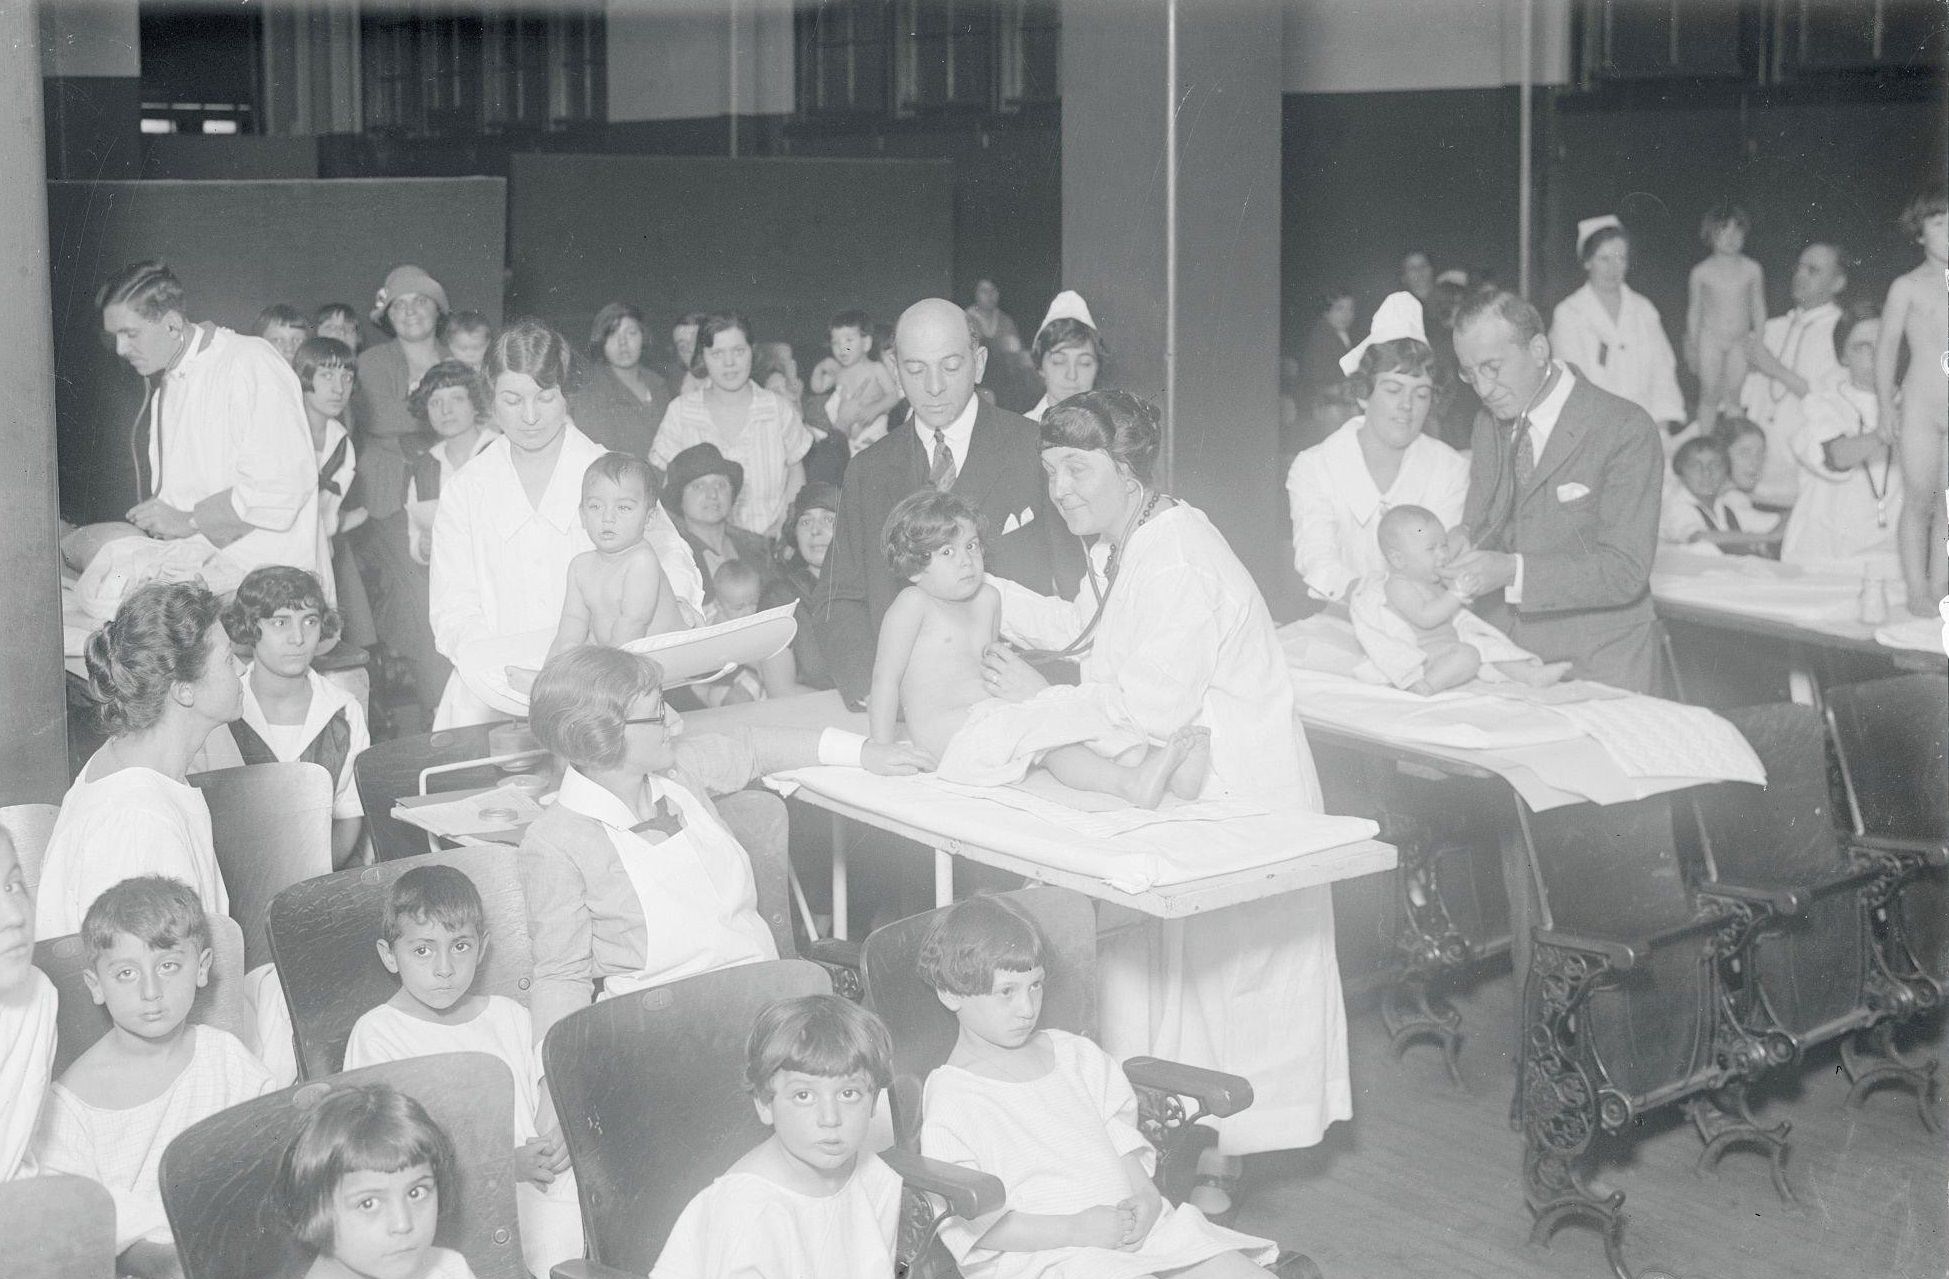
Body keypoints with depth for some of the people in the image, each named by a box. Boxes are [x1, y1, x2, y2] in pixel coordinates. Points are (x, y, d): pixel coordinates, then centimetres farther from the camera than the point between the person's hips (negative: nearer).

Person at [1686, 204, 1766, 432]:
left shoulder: (1752, 270, -1)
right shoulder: (1702, 272, -4)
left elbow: (1758, 308, 7)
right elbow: (1694, 311, 6)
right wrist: (1691, 346, 8)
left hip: (1741, 340, 1)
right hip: (1710, 339, -1)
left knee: (1734, 396, 2)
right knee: (1709, 396, 0)